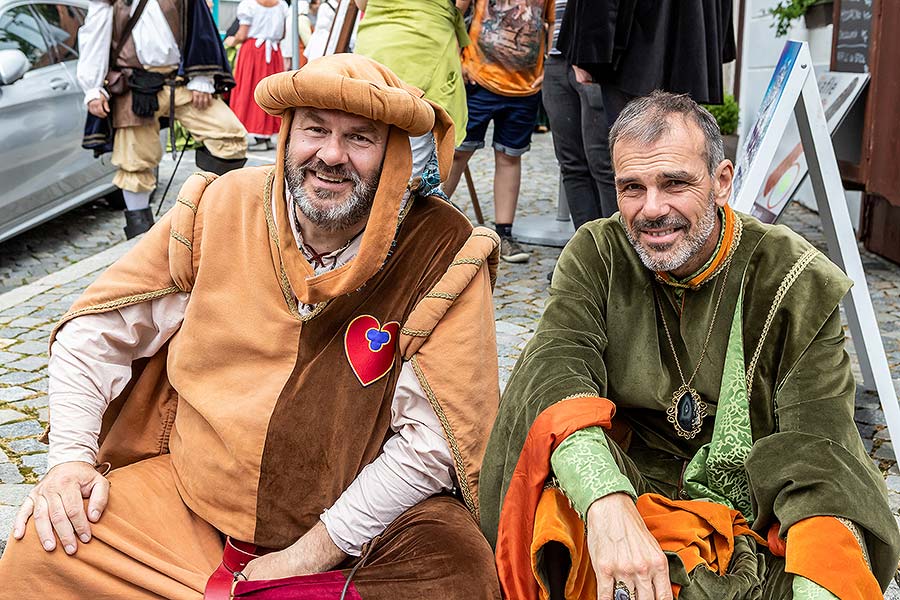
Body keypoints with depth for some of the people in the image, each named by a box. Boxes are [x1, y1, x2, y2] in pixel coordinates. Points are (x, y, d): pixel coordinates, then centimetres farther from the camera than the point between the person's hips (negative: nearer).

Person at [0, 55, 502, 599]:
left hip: (361, 514, -2)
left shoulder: (442, 256, -13)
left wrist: (311, 554, -17)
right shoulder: (219, 210, -5)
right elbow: (97, 331, 4)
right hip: (191, 492, 3)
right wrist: (71, 456, -8)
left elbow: (434, 437, -16)